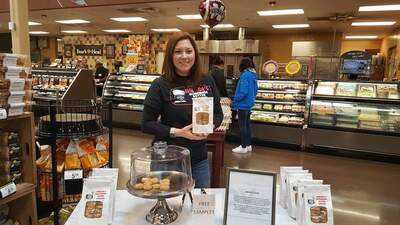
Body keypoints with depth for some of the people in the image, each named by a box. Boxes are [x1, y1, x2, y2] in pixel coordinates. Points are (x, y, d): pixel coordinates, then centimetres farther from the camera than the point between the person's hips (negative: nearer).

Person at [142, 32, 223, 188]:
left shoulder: (207, 82, -1)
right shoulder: (160, 85, -11)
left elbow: (218, 114, 9)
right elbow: (146, 124, -9)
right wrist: (177, 132, -20)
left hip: (199, 159, 4)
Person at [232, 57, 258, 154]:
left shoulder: (245, 75, -18)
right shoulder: (253, 75, 8)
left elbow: (243, 91, -24)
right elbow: (255, 89, 15)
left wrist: (235, 100, -12)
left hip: (243, 104, -9)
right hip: (249, 103, 9)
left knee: (242, 126, 0)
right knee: (247, 125, 16)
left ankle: (243, 147, 8)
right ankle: (248, 145, 25)